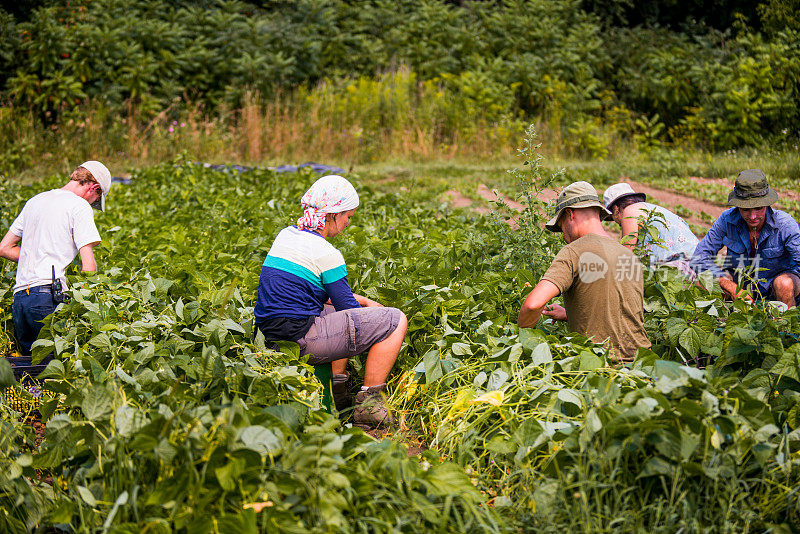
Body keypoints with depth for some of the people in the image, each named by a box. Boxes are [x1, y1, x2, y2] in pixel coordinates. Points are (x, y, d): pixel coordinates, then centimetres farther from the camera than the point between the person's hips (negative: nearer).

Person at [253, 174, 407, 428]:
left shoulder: (286, 235, 12)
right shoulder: (326, 254, -13)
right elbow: (346, 306, -5)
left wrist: (363, 302, 24)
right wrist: (372, 310, 15)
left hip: (270, 337, 9)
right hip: (301, 341, -9)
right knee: (396, 320, -2)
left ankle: (340, 392, 28)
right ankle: (368, 404, 0)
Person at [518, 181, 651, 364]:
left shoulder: (574, 252, -9)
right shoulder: (632, 256, 13)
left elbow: (533, 304, -23)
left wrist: (523, 332, -2)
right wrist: (568, 315, 31)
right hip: (641, 359, 7)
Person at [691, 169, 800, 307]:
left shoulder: (785, 223, -21)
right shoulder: (727, 219, -15)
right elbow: (699, 258, -16)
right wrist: (732, 288, -27)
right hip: (738, 282, 2)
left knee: (784, 284, -35)